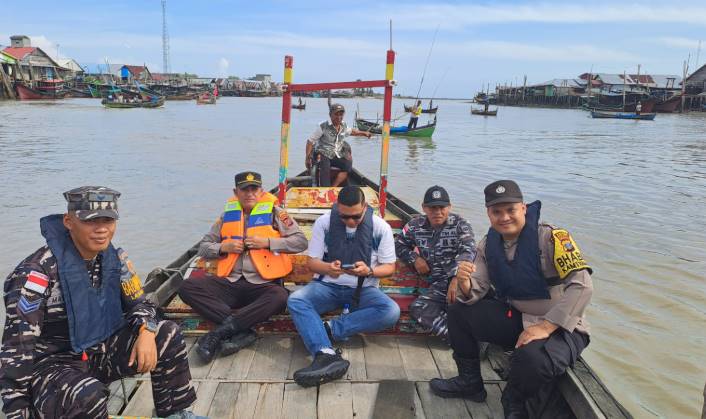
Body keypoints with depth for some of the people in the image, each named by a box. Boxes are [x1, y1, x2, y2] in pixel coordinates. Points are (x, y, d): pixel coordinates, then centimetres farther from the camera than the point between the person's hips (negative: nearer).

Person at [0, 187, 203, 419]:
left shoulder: (115, 258, -4)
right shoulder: (38, 272, -22)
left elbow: (139, 303, 8)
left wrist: (147, 332, -15)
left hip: (102, 351, 6)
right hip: (52, 363, -6)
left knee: (168, 334, -8)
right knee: (88, 396, -37)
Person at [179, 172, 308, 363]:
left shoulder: (274, 212, 7)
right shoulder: (227, 215, 17)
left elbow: (301, 242, 1)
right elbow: (203, 247, 20)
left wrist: (267, 242, -9)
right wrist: (224, 247, -1)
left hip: (262, 284, -3)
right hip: (229, 283, 4)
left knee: (279, 297, -36)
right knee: (187, 287, -19)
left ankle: (222, 330, -26)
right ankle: (242, 332, -26)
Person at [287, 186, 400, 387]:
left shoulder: (380, 227, -6)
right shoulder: (324, 223, -5)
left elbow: (389, 267, 0)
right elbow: (312, 262, -1)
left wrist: (369, 271, -22)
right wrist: (328, 268, -25)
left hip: (363, 289, 0)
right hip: (327, 285, 1)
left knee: (391, 312, -30)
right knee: (295, 300, -29)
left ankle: (330, 328, -26)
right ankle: (327, 355, -46)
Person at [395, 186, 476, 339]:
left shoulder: (459, 224, -2)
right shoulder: (416, 225, 10)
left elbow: (468, 251, -18)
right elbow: (399, 244, 24)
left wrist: (457, 277, -35)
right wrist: (414, 259, 4)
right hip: (439, 284, 4)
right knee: (418, 309, -23)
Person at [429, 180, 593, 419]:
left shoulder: (550, 238, -19)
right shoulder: (488, 246, 0)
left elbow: (582, 286, -26)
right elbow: (475, 295, -1)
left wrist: (546, 326, -28)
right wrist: (465, 283, -25)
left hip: (559, 327, -6)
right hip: (515, 318, 6)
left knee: (532, 358, -36)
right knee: (458, 312, -2)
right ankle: (470, 381, 17)